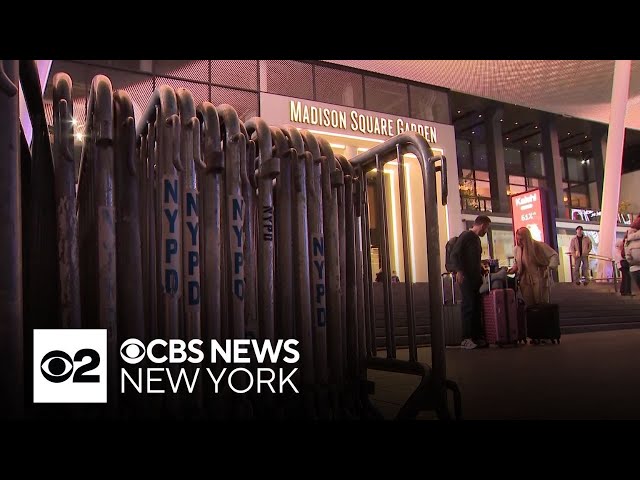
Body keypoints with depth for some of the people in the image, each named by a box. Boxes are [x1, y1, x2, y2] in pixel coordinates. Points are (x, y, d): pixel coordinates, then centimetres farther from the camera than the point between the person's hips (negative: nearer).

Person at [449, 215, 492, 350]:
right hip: (466, 277, -9)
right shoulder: (466, 235, -6)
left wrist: (481, 271, 19)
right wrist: (459, 271, -24)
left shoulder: (477, 239, 20)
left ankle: (477, 337, 11)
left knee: (477, 307, 7)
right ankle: (466, 339, -8)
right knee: (469, 306, -10)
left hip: (476, 278, 9)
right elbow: (454, 254, -15)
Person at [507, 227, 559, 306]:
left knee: (542, 304, 2)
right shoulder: (516, 249, 1)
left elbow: (554, 255, -9)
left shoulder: (539, 246, -14)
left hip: (539, 279, -4)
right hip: (525, 281, 4)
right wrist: (514, 268, -3)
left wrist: (550, 267, -23)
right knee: (529, 305, 4)